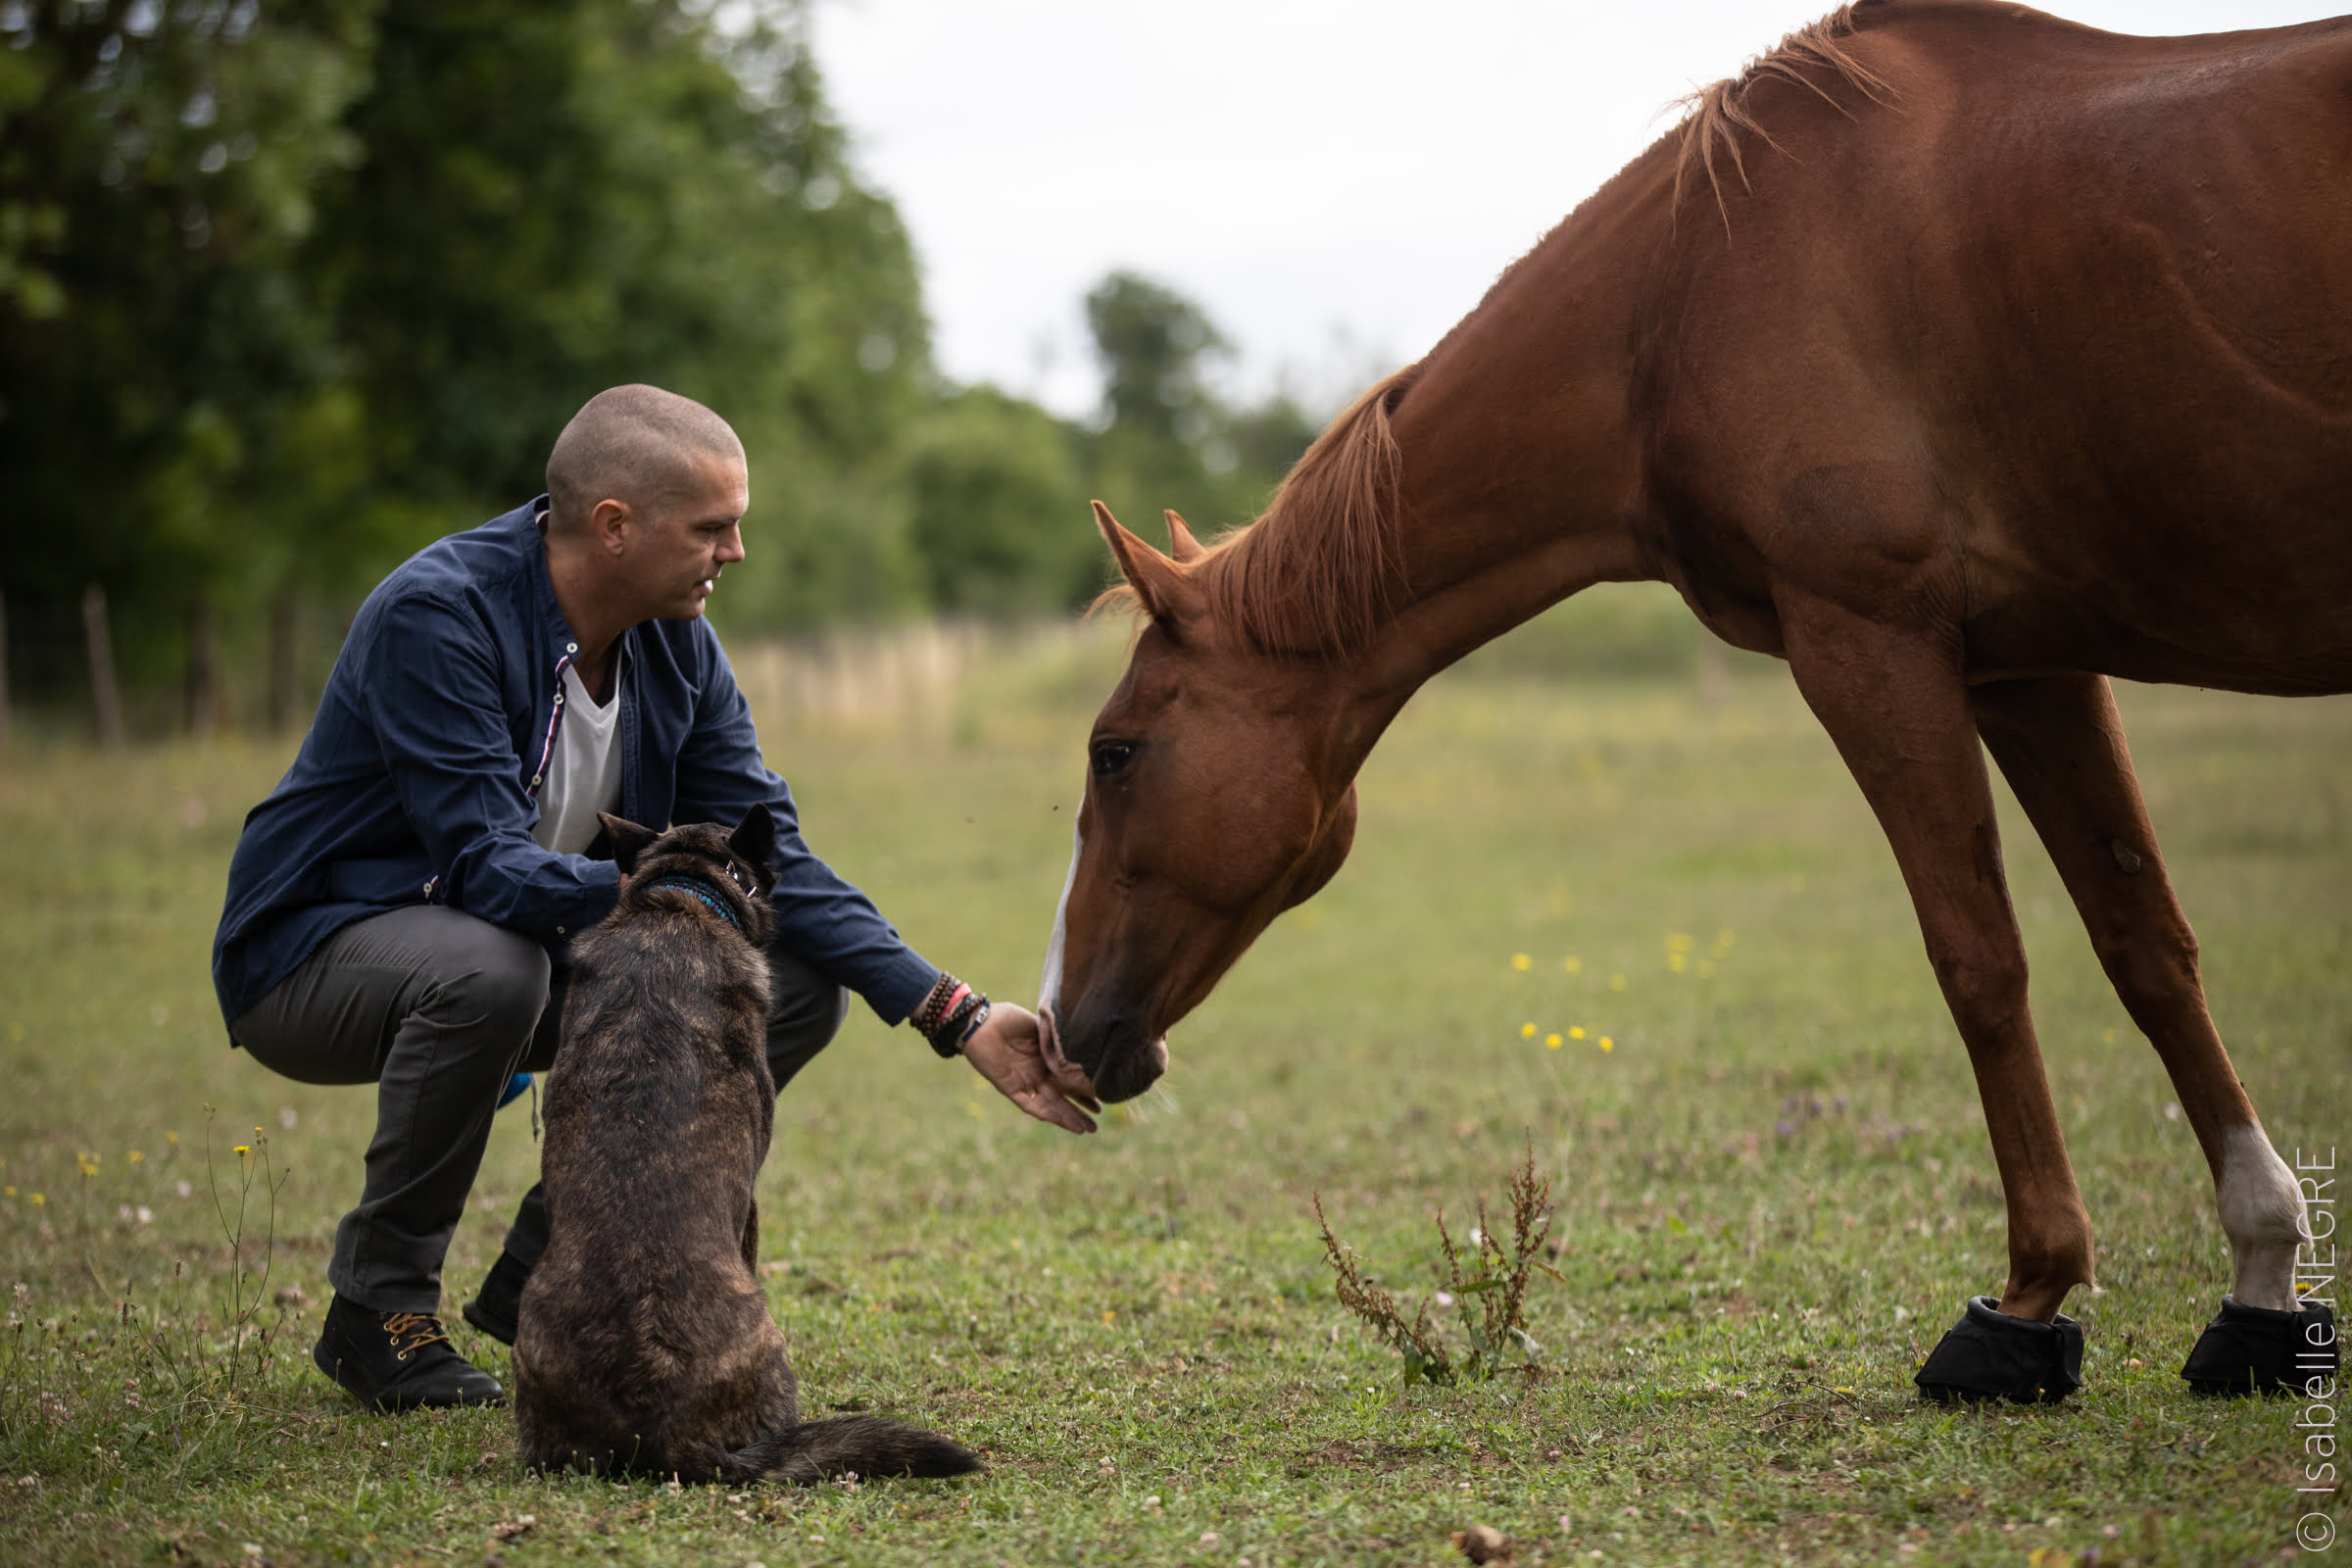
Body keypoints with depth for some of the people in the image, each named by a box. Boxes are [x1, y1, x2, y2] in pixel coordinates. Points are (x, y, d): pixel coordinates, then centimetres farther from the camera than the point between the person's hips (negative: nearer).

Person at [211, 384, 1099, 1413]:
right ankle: (378, 1309, -18)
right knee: (491, 965, -40)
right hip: (314, 947, -7)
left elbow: (768, 855, -4)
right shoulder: (437, 616, -26)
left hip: (531, 941, 7)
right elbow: (487, 865, -32)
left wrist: (958, 1017, -13)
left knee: (800, 984, -7)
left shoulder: (677, 644, -4)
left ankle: (544, 1279, 2)